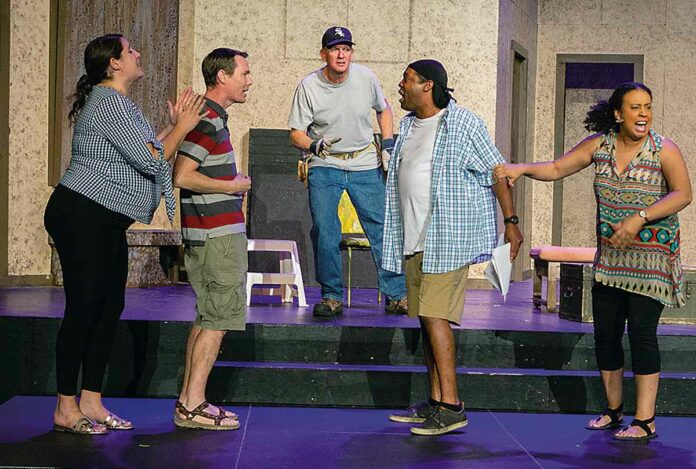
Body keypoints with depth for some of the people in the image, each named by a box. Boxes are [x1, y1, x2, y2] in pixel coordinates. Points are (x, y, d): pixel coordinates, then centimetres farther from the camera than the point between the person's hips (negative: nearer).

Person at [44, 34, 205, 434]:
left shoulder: (121, 104, 19)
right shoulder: (109, 101, -15)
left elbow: (143, 153, 18)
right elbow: (149, 161, -17)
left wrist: (174, 126, 13)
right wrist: (183, 128, -6)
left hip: (106, 224, 11)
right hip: (82, 216, -11)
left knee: (110, 308, 10)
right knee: (83, 309, -7)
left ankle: (91, 402, 16)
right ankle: (66, 409, 1)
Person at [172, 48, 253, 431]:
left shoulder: (212, 117, 16)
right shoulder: (207, 120, -15)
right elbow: (182, 177, -23)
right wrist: (233, 186, -13)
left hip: (215, 232, 10)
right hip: (216, 232, -10)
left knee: (206, 317, 13)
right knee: (219, 319, -6)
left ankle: (189, 400, 18)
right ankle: (192, 407, -3)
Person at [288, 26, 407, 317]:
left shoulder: (366, 78, -5)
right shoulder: (308, 86, -11)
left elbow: (384, 109, 15)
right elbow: (296, 133, -5)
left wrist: (388, 146, 5)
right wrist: (315, 146, -26)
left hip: (365, 165, 2)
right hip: (324, 166, -1)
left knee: (382, 228, -1)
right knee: (324, 231, -11)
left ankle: (396, 296, 9)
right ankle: (332, 297, 3)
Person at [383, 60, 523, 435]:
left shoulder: (463, 124, -7)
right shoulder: (408, 125, 16)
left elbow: (496, 172, -6)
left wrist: (510, 221, -9)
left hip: (448, 238, -8)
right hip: (413, 240, 8)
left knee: (434, 316, -14)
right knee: (425, 318, 9)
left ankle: (451, 407, -11)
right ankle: (435, 402, 16)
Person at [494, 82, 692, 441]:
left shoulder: (663, 150, -8)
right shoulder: (599, 144, 5)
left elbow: (683, 194, -17)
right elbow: (557, 168, 8)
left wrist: (640, 218, -27)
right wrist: (521, 169, -8)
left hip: (651, 257, -5)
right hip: (609, 257, 5)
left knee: (641, 331, -11)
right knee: (605, 333, 7)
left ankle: (645, 420, -3)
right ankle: (613, 410, 23)